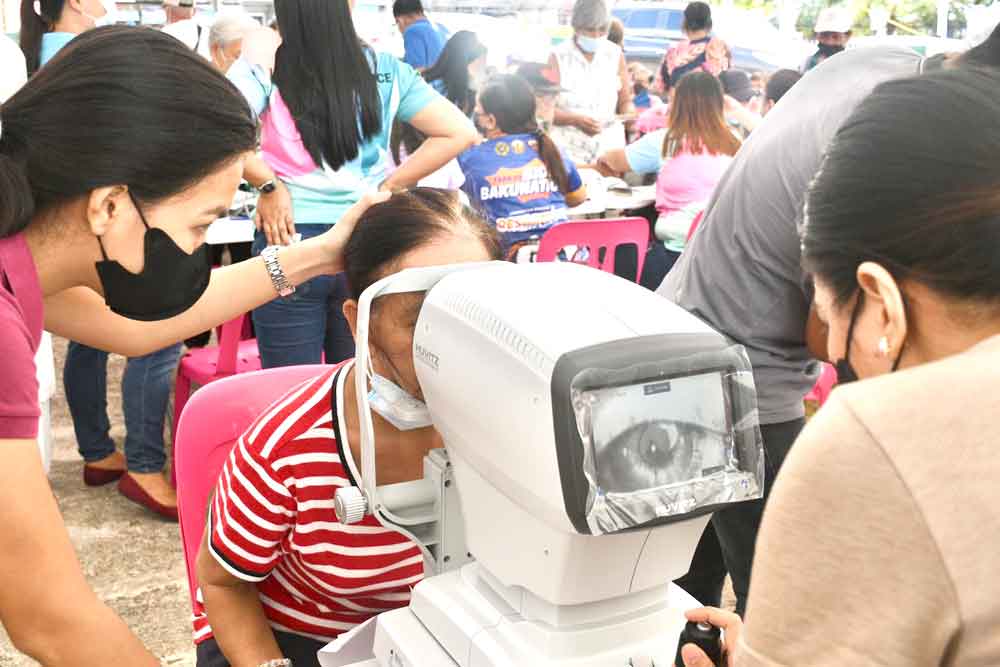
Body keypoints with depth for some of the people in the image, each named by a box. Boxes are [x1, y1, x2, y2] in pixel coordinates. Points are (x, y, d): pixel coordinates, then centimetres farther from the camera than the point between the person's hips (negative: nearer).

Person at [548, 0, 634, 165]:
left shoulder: (616, 55, 6)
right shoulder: (559, 57, -2)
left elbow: (625, 101, 11)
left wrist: (629, 115, -11)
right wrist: (576, 120, -21)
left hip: (608, 146, 2)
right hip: (569, 148, -2)